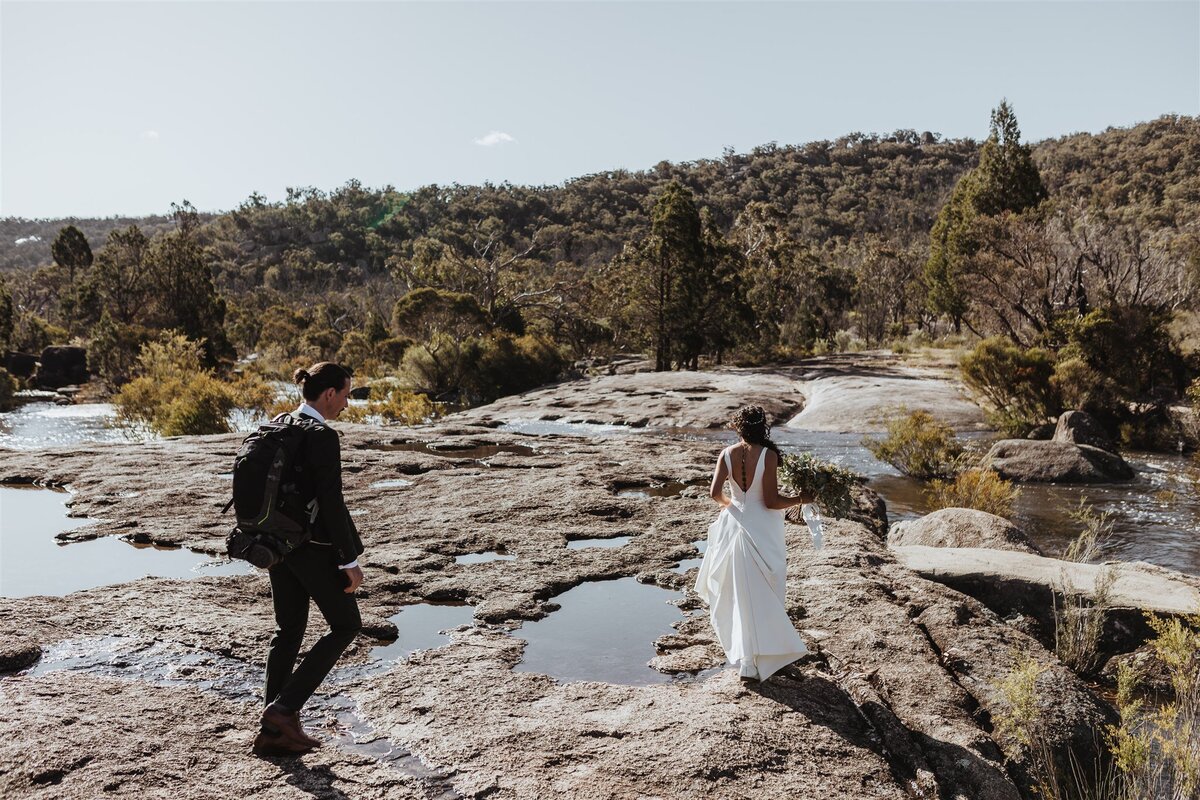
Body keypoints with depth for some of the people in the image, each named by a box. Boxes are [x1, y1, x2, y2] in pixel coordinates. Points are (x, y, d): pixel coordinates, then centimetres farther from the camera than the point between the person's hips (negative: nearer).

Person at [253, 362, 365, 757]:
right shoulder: (323, 436, -19)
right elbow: (331, 503, -21)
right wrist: (350, 560, -15)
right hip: (314, 548, -8)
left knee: (288, 631, 16)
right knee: (346, 625, 9)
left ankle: (273, 730, 21)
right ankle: (285, 707, 4)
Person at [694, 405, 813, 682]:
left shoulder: (727, 454, -5)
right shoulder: (768, 455, -15)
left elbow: (715, 492, -9)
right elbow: (771, 501, -16)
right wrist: (801, 499, -1)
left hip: (734, 523, 4)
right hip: (762, 530, -4)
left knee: (740, 593, 17)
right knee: (762, 596, 9)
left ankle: (743, 652, 29)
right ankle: (754, 663, 15)